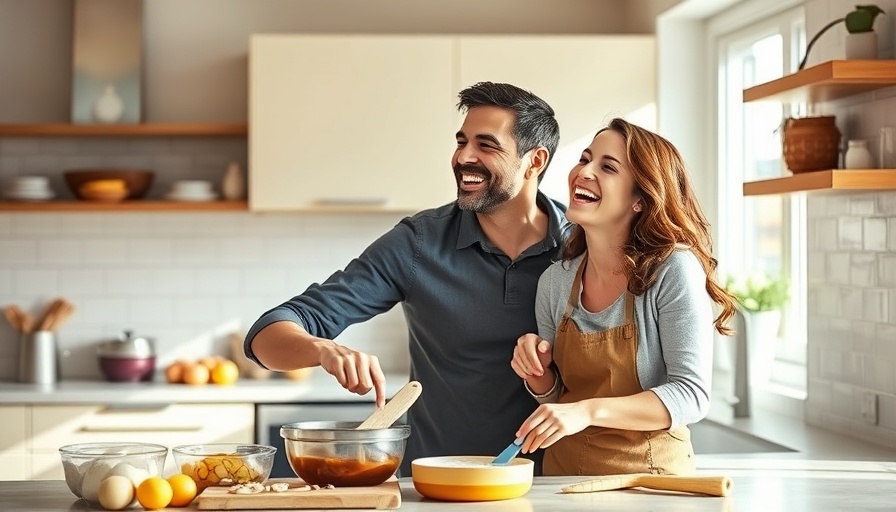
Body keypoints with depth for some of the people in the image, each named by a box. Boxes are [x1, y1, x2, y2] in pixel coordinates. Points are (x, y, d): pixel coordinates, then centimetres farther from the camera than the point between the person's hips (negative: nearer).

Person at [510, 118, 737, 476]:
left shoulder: (674, 269, -10)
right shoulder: (555, 281, 4)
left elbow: (691, 394, -14)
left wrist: (590, 411, -24)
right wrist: (537, 374, -5)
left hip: (647, 475, -5)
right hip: (565, 472, 6)